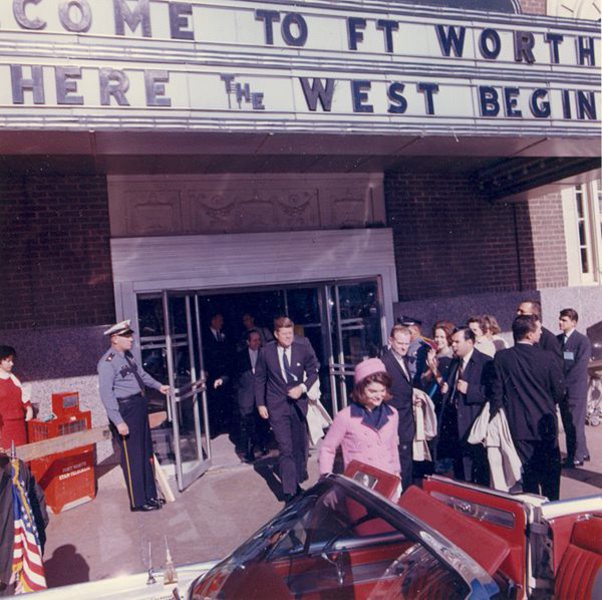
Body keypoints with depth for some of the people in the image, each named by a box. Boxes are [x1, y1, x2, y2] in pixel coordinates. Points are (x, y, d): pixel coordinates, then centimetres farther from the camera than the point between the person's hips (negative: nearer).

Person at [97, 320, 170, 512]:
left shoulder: (127, 356, 11)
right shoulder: (108, 362, -17)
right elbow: (106, 393, -22)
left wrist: (158, 386, 26)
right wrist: (118, 421, -25)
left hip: (139, 408, 9)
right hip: (125, 411, -9)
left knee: (146, 454, 17)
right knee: (132, 458, 0)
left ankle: (150, 495, 30)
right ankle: (138, 501, 14)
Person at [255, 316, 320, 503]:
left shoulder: (303, 346, -9)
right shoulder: (266, 352, -9)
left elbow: (313, 370, 1)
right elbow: (260, 379, 3)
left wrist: (303, 387, -14)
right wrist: (260, 404, 1)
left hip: (298, 402, 2)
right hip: (277, 405, -2)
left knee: (301, 445, 15)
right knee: (285, 449, -8)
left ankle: (297, 482, 37)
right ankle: (289, 492, -2)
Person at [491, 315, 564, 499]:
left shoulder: (501, 358, -9)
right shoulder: (547, 357, -12)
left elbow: (496, 392, -6)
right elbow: (559, 391, -3)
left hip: (518, 425, 1)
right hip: (545, 423, -1)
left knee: (529, 472, 11)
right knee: (550, 472, 14)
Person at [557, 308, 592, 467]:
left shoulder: (583, 340, -8)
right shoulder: (557, 340, 8)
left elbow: (580, 366, -14)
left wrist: (564, 383, -14)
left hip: (576, 388, -6)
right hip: (562, 388, 6)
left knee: (575, 423, 0)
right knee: (567, 424, 11)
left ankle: (577, 457, 11)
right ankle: (582, 452, 25)